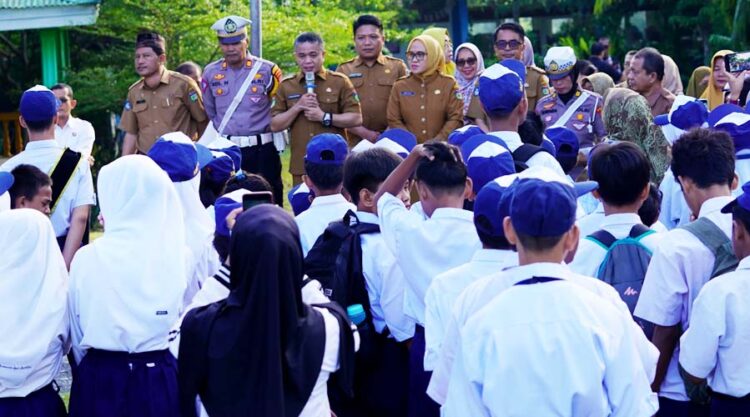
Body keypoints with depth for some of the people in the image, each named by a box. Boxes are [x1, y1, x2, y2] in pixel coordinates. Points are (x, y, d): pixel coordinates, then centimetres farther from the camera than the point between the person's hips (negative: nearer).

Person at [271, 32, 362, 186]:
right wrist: (297, 107, -8)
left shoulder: (340, 82, 2)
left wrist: (324, 117, -12)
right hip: (301, 166, 2)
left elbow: (356, 119, -2)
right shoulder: (286, 86, 9)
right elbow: (275, 125, 6)